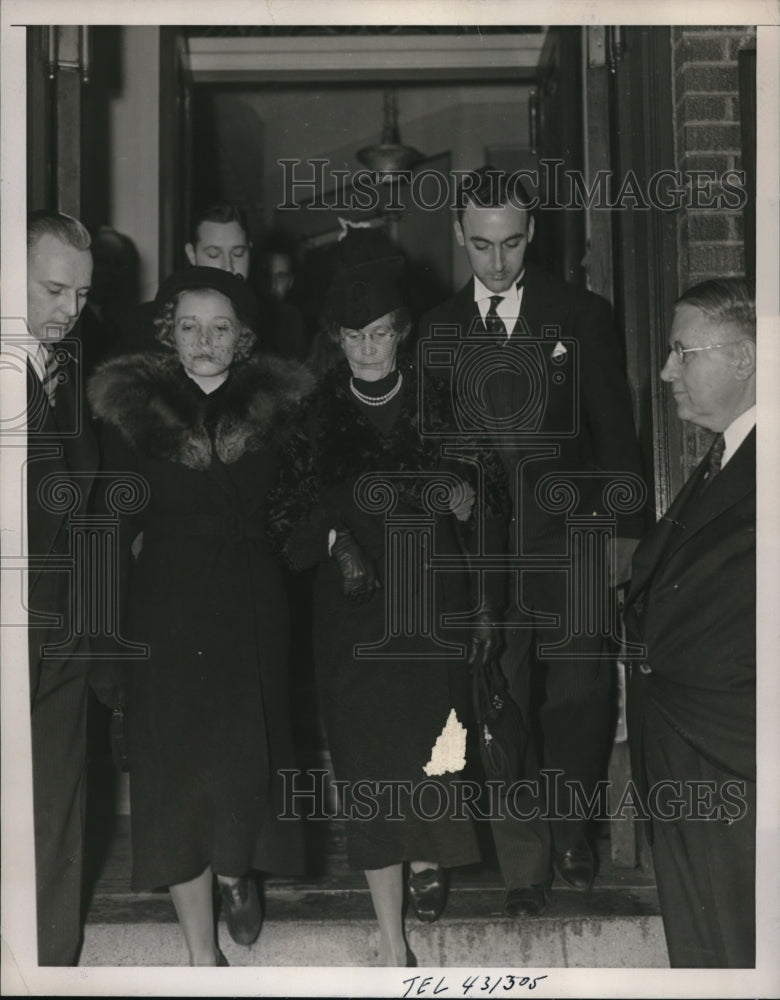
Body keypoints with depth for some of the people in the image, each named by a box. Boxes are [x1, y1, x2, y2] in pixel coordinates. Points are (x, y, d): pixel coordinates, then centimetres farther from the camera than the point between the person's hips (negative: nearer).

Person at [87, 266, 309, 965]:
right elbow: (115, 519, 2)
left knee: (248, 757, 5)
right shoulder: (132, 408, -1)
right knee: (178, 771, 2)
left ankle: (237, 873, 39)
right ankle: (202, 950, 16)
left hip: (254, 611, 1)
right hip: (168, 612, -1)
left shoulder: (276, 406, 2)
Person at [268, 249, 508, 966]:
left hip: (433, 600, 1)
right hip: (352, 615, 0)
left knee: (431, 740, 7)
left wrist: (468, 499, -9)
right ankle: (392, 942, 6)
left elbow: (491, 501, 9)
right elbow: (292, 515, 3)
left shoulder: (439, 406, 2)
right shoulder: (317, 414, 1)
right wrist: (333, 540, -14)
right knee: (369, 759, -3)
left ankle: (427, 857, 42)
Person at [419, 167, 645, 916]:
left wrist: (625, 530, 0)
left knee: (579, 700, 5)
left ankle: (568, 827, 30)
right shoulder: (437, 331, 6)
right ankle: (523, 863, 16)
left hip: (569, 542, 0)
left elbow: (615, 431, 4)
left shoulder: (583, 316, 2)